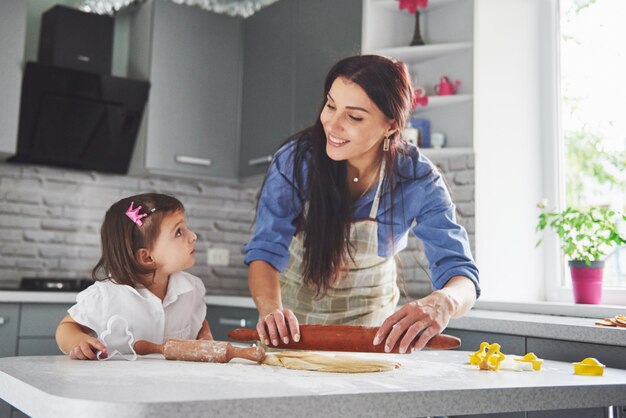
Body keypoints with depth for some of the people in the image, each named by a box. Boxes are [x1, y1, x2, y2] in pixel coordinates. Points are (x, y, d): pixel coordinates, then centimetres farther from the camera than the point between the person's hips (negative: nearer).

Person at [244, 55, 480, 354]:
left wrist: (441, 303, -51)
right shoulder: (295, 160, -22)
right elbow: (265, 251, -22)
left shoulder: (418, 181, -22)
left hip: (369, 321, -1)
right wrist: (271, 308, -45)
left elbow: (461, 276, -27)